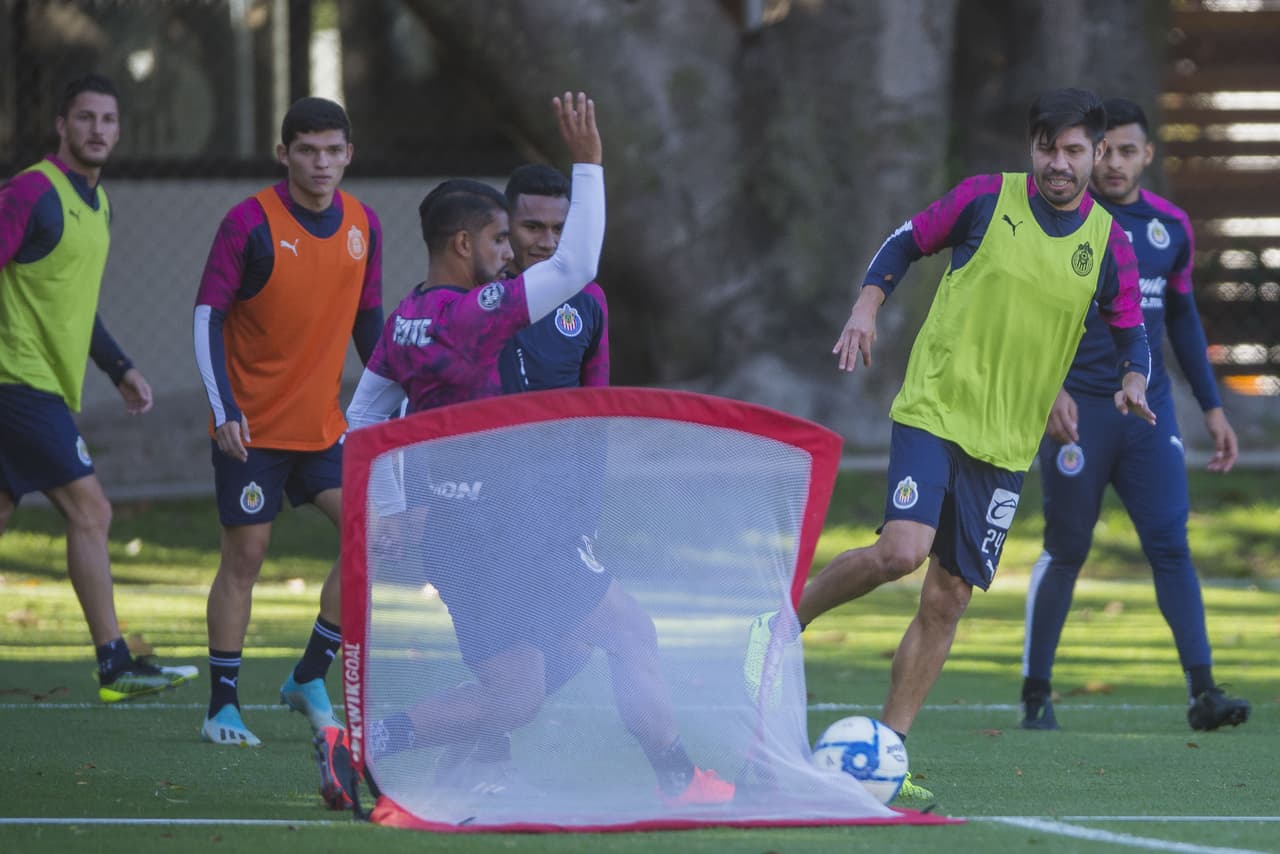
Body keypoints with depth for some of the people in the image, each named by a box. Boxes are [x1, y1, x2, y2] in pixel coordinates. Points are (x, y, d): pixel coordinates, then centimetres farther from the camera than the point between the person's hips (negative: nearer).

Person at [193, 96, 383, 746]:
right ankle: (223, 706, 6)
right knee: (245, 555, -3)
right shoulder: (250, 223, -12)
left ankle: (309, 678, 5)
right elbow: (207, 316, -11)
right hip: (252, 425, -5)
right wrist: (224, 410, -19)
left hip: (323, 424, 5)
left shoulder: (362, 225, 3)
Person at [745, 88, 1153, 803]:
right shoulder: (986, 199, -2)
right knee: (903, 550, -24)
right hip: (935, 409, -3)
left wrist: (1133, 381, -9)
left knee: (948, 601, 1)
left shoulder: (1110, 245, 4)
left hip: (1006, 445, 3)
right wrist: (867, 307, -5)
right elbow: (907, 243, 10)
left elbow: (1132, 333, 12)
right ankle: (786, 625, 0)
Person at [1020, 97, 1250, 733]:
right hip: (1078, 410, -3)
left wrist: (1212, 406, 17)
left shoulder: (1171, 227, 10)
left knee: (1170, 544, -7)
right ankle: (1036, 694, 10)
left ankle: (1202, 691, -12)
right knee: (1065, 551, 0)